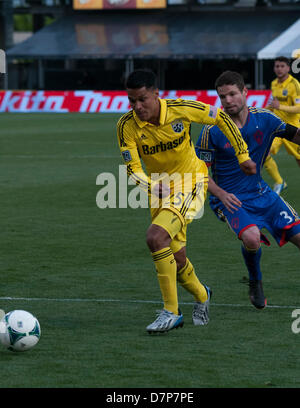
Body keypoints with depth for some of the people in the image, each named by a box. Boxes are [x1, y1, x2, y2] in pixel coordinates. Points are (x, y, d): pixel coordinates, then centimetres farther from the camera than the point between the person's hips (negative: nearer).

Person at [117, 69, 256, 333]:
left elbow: (222, 118, -5)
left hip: (190, 181, -5)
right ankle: (201, 296, 40)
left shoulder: (180, 110, -20)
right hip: (158, 186, 5)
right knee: (175, 257, 7)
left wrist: (243, 155, -1)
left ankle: (171, 312, -18)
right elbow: (133, 168, -12)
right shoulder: (127, 125, -13)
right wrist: (151, 186, -32)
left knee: (156, 237, -26)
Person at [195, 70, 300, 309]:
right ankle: (255, 282, -1)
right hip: (230, 199, -4)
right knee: (251, 238, -32)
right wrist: (221, 194, -23)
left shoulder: (264, 119, -3)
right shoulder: (212, 131, -12)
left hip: (261, 193, 4)